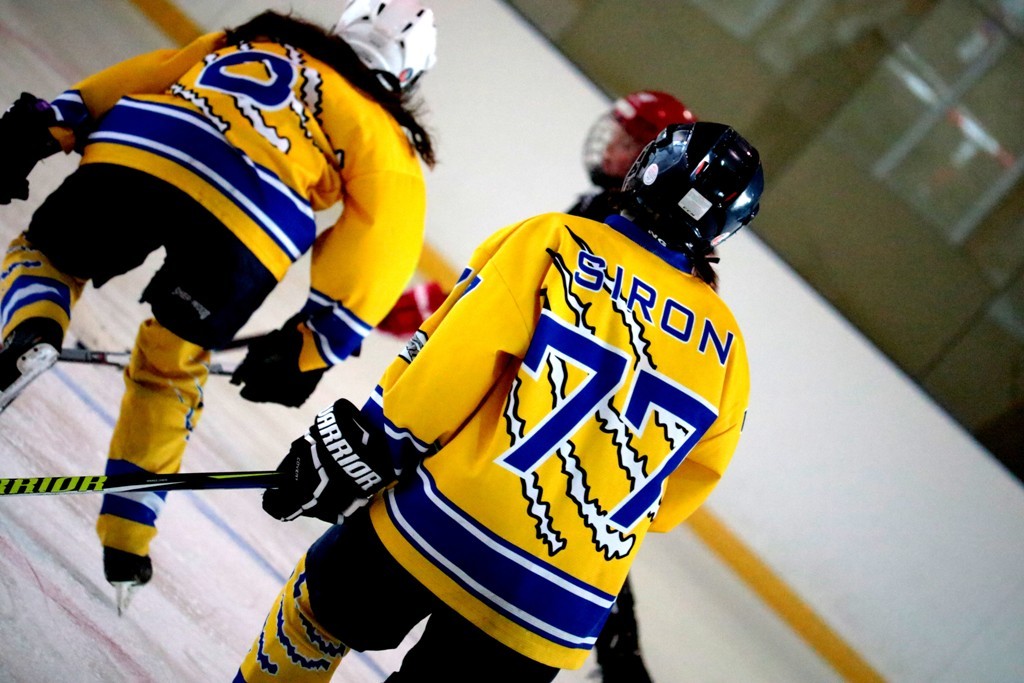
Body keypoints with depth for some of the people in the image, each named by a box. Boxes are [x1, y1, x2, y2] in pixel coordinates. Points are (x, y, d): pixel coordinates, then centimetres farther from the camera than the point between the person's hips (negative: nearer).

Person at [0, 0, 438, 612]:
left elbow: (142, 74, 26)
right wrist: (314, 345, 8)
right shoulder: (384, 137, 26)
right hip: (250, 223, -1)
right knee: (168, 371, 23)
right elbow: (381, 241, 11)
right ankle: (126, 543, 16)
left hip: (135, 148, 1)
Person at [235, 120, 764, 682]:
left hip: (444, 528, -3)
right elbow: (670, 501, 15)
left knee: (324, 610, 26)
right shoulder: (726, 347, 9)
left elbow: (451, 357, -10)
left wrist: (367, 445, -2)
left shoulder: (555, 241, -2)